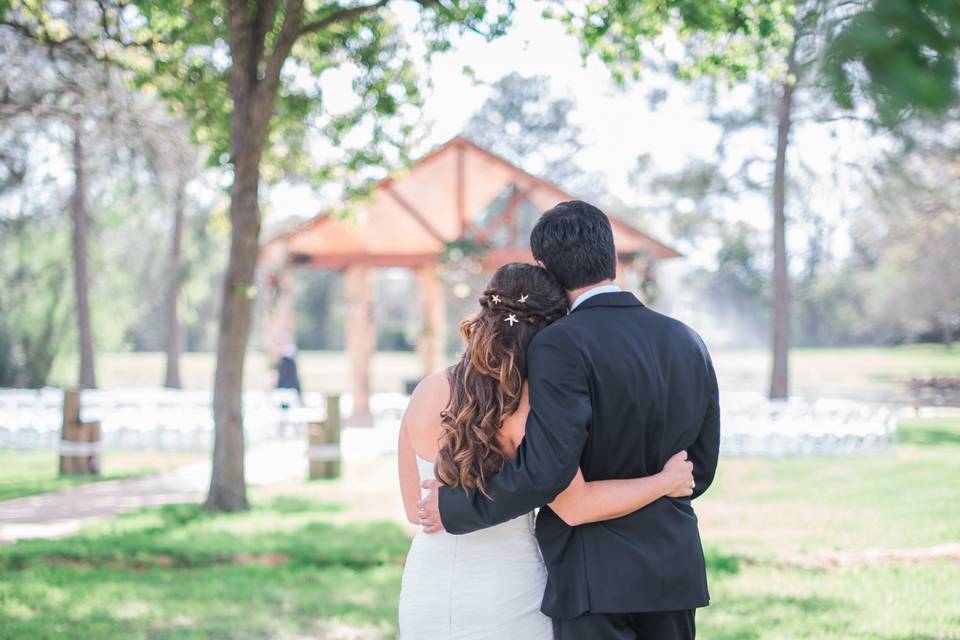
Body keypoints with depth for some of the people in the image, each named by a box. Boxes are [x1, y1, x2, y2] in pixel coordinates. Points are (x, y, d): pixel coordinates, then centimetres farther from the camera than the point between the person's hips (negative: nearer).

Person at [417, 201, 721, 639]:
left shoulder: (562, 345, -14)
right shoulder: (687, 342, 7)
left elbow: (546, 468, -22)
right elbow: (700, 469, 12)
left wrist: (455, 508, -10)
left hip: (597, 578, -7)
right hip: (676, 574, 7)